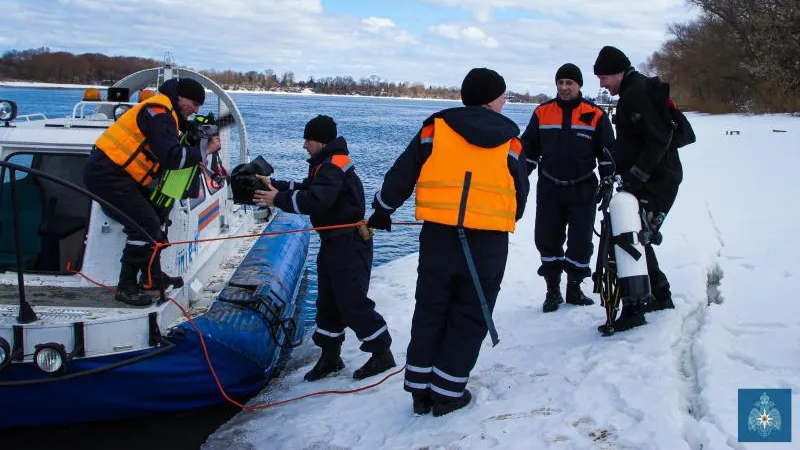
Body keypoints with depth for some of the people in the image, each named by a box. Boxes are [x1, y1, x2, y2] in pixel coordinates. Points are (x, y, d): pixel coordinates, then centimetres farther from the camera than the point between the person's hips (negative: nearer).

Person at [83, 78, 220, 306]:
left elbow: (168, 150, 15)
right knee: (146, 225, -14)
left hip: (115, 172, 11)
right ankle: (126, 287, -5)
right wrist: (204, 151, -15)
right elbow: (172, 157, -25)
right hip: (105, 174, -11)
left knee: (155, 216, 16)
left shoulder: (165, 113, 16)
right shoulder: (159, 112, -16)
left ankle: (152, 276, 25)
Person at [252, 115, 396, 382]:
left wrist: (278, 199, -22)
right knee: (327, 302, 14)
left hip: (350, 244, -11)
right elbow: (306, 189, 16)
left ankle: (382, 354, 7)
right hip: (333, 242, 11)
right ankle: (330, 358, 25)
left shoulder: (334, 166, -19)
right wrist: (274, 185, 6)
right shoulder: (325, 164, 14)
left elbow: (315, 201, -31)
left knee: (352, 303, -6)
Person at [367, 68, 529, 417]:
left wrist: (382, 212, 21)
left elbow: (400, 175, 6)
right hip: (489, 242, -1)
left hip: (438, 235, 1)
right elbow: (520, 195, 11)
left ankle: (421, 390, 20)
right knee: (470, 318, 11)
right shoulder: (510, 141, 5)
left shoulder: (435, 128, 4)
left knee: (430, 312, 15)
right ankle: (447, 393, 16)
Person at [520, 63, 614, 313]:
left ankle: (574, 288, 20)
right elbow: (528, 148, 10)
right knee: (547, 239, 3)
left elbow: (607, 152, 4)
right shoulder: (542, 112, 3)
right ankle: (553, 290, 16)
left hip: (582, 189, -1)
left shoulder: (595, 115, -1)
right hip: (549, 188, 1)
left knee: (580, 241, 3)